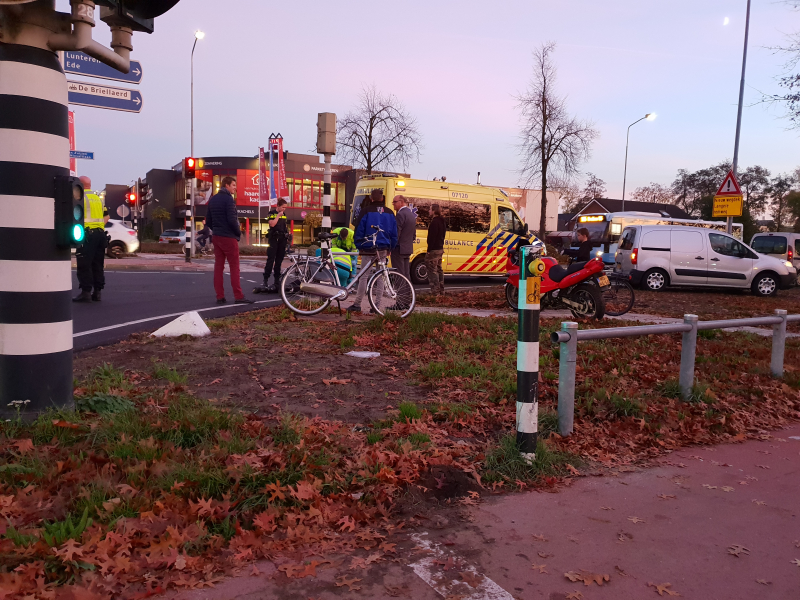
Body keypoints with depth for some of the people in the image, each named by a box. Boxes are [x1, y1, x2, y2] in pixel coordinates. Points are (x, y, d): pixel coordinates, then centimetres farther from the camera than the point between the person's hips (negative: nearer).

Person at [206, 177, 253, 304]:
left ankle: (220, 296, 6)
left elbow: (208, 221, 14)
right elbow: (232, 219, -18)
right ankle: (238, 296, -6)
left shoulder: (212, 199, 13)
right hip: (229, 237, -8)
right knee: (234, 267, -5)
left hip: (217, 237, 8)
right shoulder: (228, 199, -11)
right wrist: (239, 233, -6)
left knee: (218, 267, 6)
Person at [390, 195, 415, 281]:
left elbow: (396, 233, -19)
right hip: (408, 249, 9)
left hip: (399, 249, -9)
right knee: (406, 274, 13)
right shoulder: (412, 214, 15)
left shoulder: (400, 214, -15)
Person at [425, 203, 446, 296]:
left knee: (432, 270, -7)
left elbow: (432, 237, -21)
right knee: (439, 269, 16)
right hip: (440, 248, 10)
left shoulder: (434, 222, -17)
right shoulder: (442, 221, 14)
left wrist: (429, 250, -20)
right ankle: (441, 290, 21)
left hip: (434, 249, -10)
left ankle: (435, 291, -8)